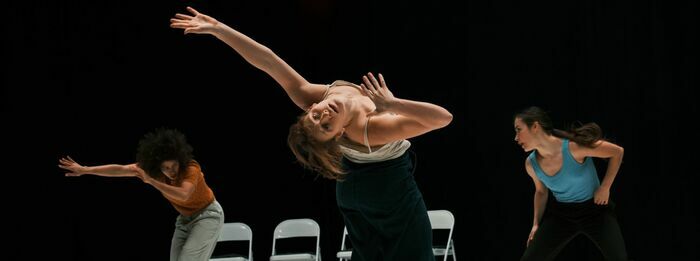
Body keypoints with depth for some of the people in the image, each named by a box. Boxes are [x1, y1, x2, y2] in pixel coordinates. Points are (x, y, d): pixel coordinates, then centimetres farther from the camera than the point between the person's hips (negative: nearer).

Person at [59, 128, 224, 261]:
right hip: (185, 218, 7)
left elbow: (184, 195, -46)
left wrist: (151, 181, -43)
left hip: (208, 215, -7)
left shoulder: (191, 168, -29)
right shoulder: (151, 168, -12)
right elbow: (119, 169, -16)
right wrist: (85, 170, -20)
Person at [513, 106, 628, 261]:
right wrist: (536, 223, 5)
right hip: (561, 214, 3)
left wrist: (605, 188, -13)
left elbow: (617, 152, -14)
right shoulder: (531, 164, -11)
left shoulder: (574, 146, -28)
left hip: (595, 209, -3)